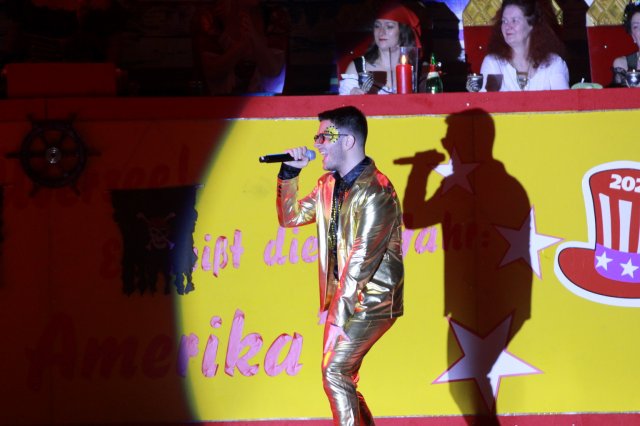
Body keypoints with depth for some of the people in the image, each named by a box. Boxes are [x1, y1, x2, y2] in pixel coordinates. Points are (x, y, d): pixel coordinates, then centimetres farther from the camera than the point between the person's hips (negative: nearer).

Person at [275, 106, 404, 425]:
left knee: (335, 371, -14)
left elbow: (362, 258, -21)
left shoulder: (375, 192, -18)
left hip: (371, 302, -9)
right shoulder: (329, 185, 9)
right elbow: (290, 217, 20)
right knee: (341, 375, 11)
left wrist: (338, 314, -21)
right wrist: (289, 174, 6)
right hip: (344, 297, 9)